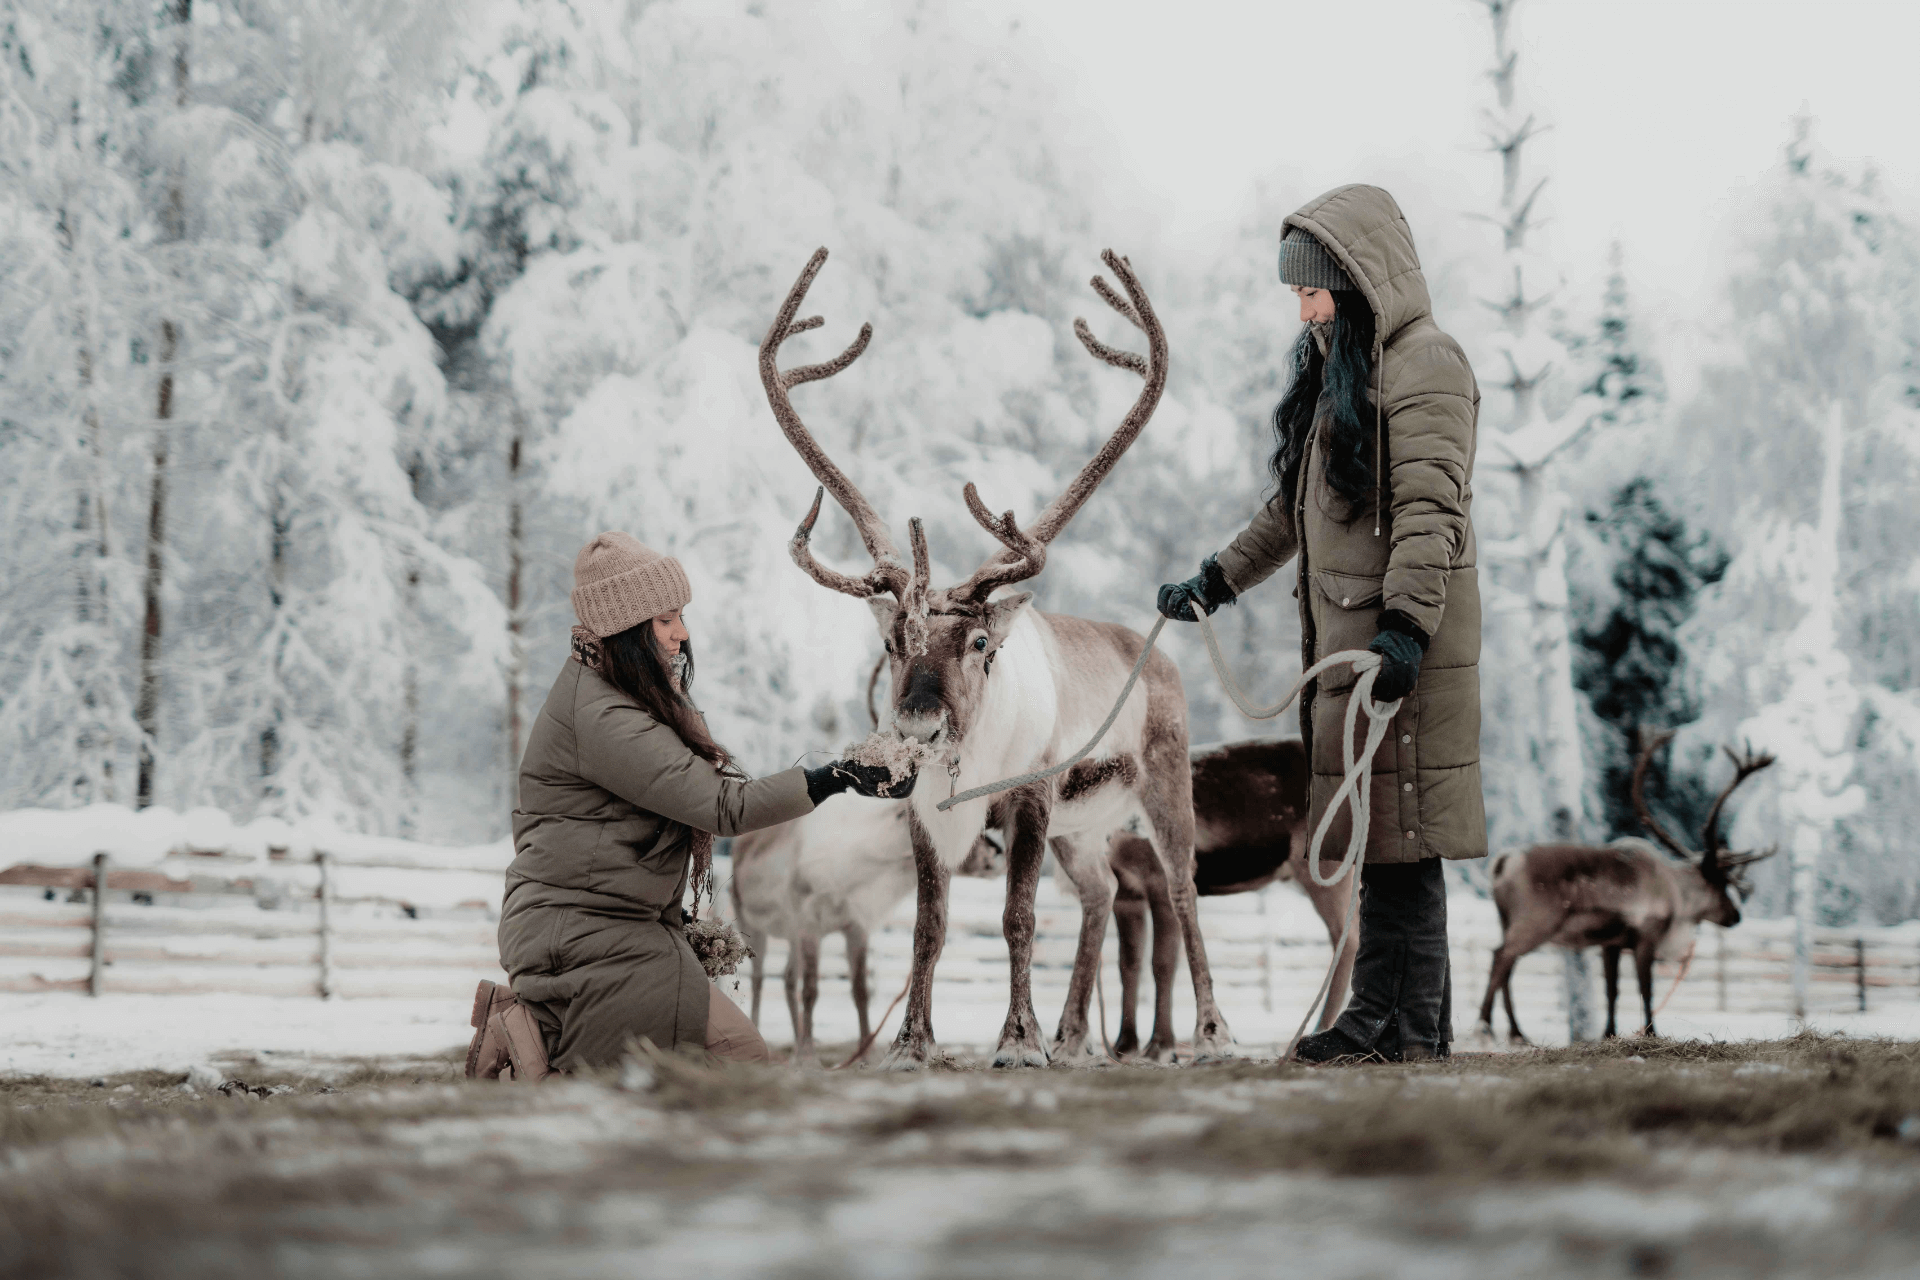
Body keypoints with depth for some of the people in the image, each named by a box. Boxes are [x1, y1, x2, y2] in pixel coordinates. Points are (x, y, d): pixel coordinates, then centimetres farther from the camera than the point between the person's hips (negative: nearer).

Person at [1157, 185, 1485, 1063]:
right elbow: (1296, 506, 30)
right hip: (1342, 628, 9)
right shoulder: (1338, 366, 21)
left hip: (1403, 632, -9)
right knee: (1373, 829, 7)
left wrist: (1405, 625, -28)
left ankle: (1411, 1023, -5)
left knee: (1398, 826, -8)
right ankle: (1382, 1014, 10)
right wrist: (1220, 580, 30)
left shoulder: (1424, 367, -9)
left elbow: (1431, 510, -19)